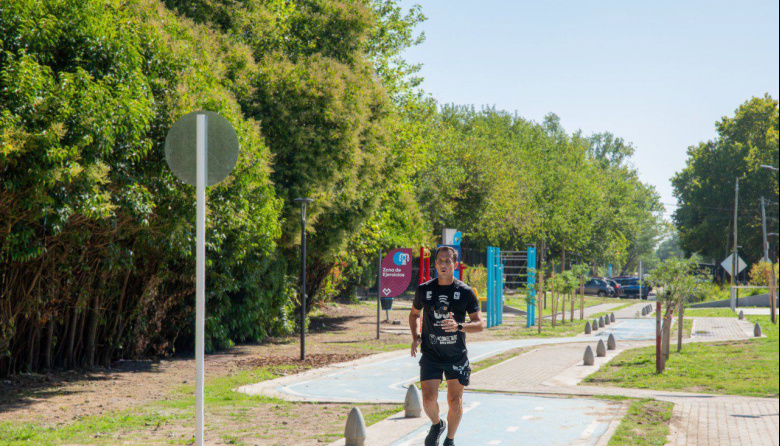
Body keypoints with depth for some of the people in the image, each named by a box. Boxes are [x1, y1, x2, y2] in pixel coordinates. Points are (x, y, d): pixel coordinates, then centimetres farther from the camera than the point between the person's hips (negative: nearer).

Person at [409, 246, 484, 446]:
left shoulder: (466, 292, -5)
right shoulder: (424, 290, 1)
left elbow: (480, 324, -6)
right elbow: (414, 314, 18)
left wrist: (458, 326, -25)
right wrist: (416, 336, 0)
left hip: (457, 356, -1)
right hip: (431, 354, 1)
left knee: (455, 402, 2)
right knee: (429, 400, -10)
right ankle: (437, 424, 24)